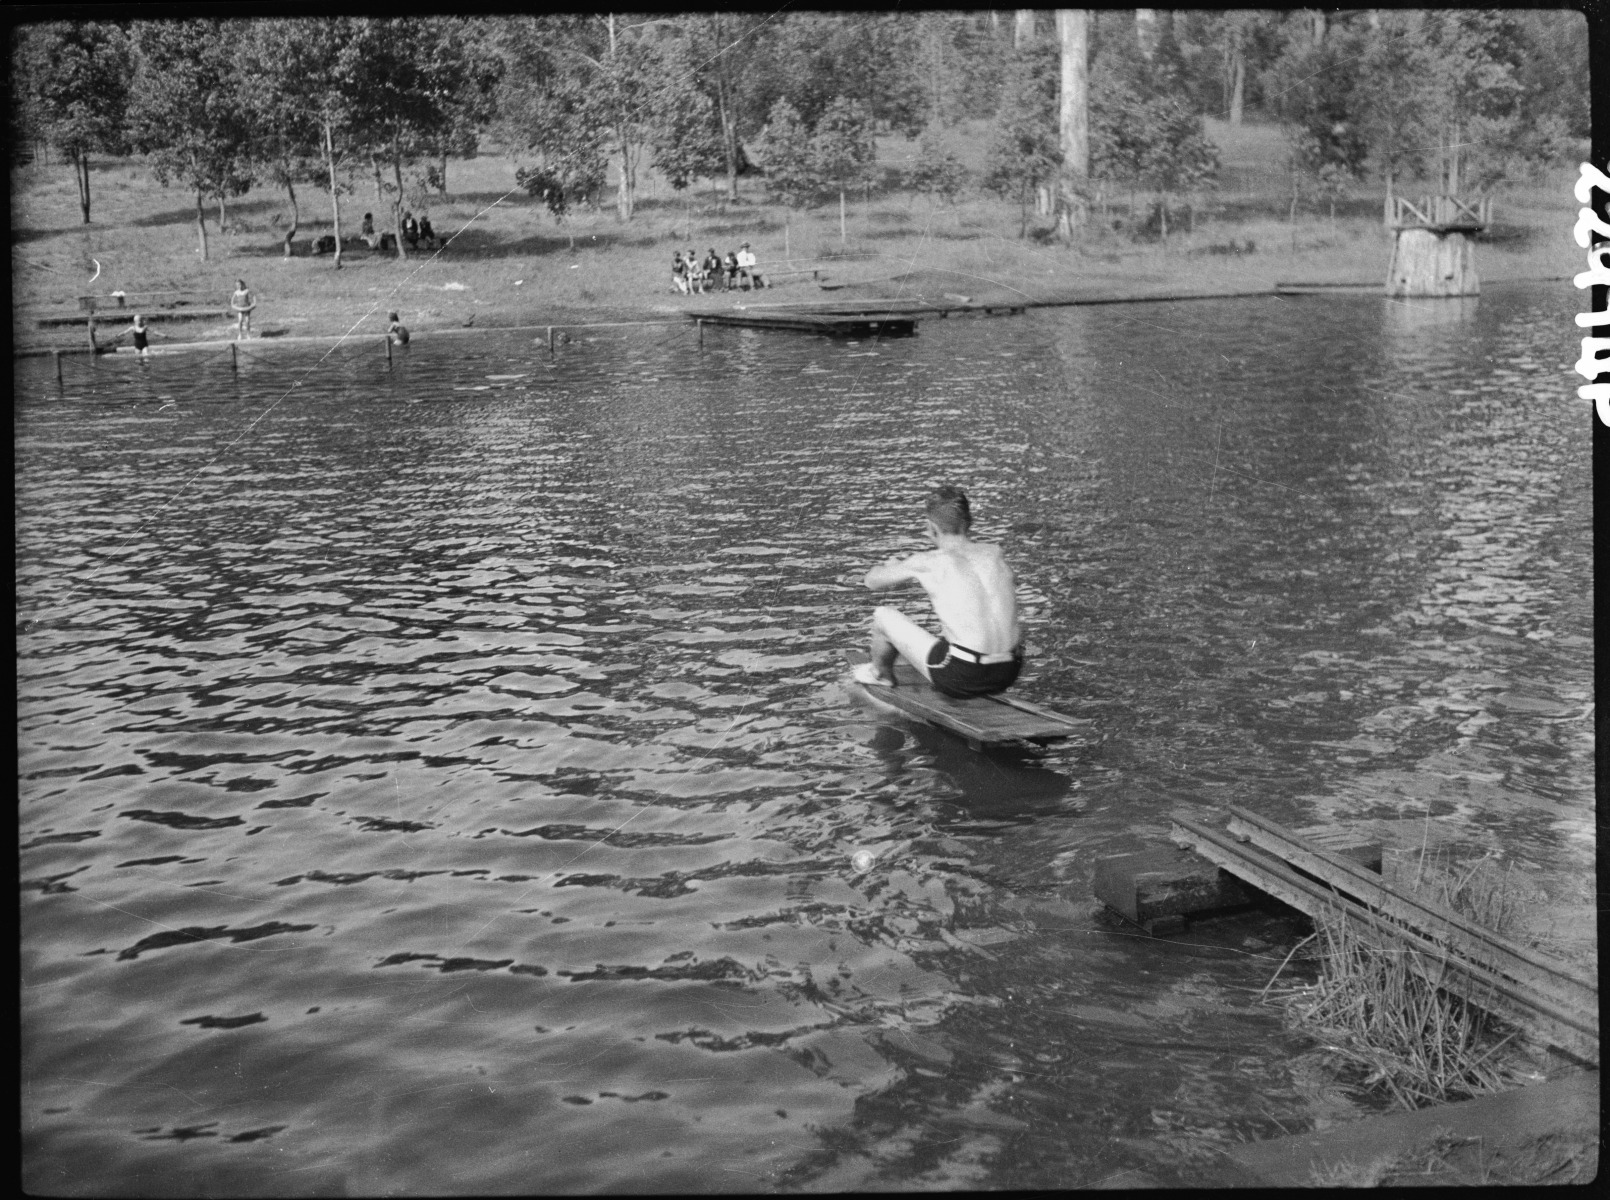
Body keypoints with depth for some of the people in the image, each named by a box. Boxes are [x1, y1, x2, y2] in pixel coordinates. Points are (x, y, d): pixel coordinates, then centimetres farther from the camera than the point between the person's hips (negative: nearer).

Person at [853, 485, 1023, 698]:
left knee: (883, 615, 13)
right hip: (1007, 676, 5)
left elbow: (872, 580, 11)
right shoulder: (994, 552, 7)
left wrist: (893, 567, 33)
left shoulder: (927, 563, -6)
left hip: (962, 678, -5)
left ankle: (881, 674, 43)